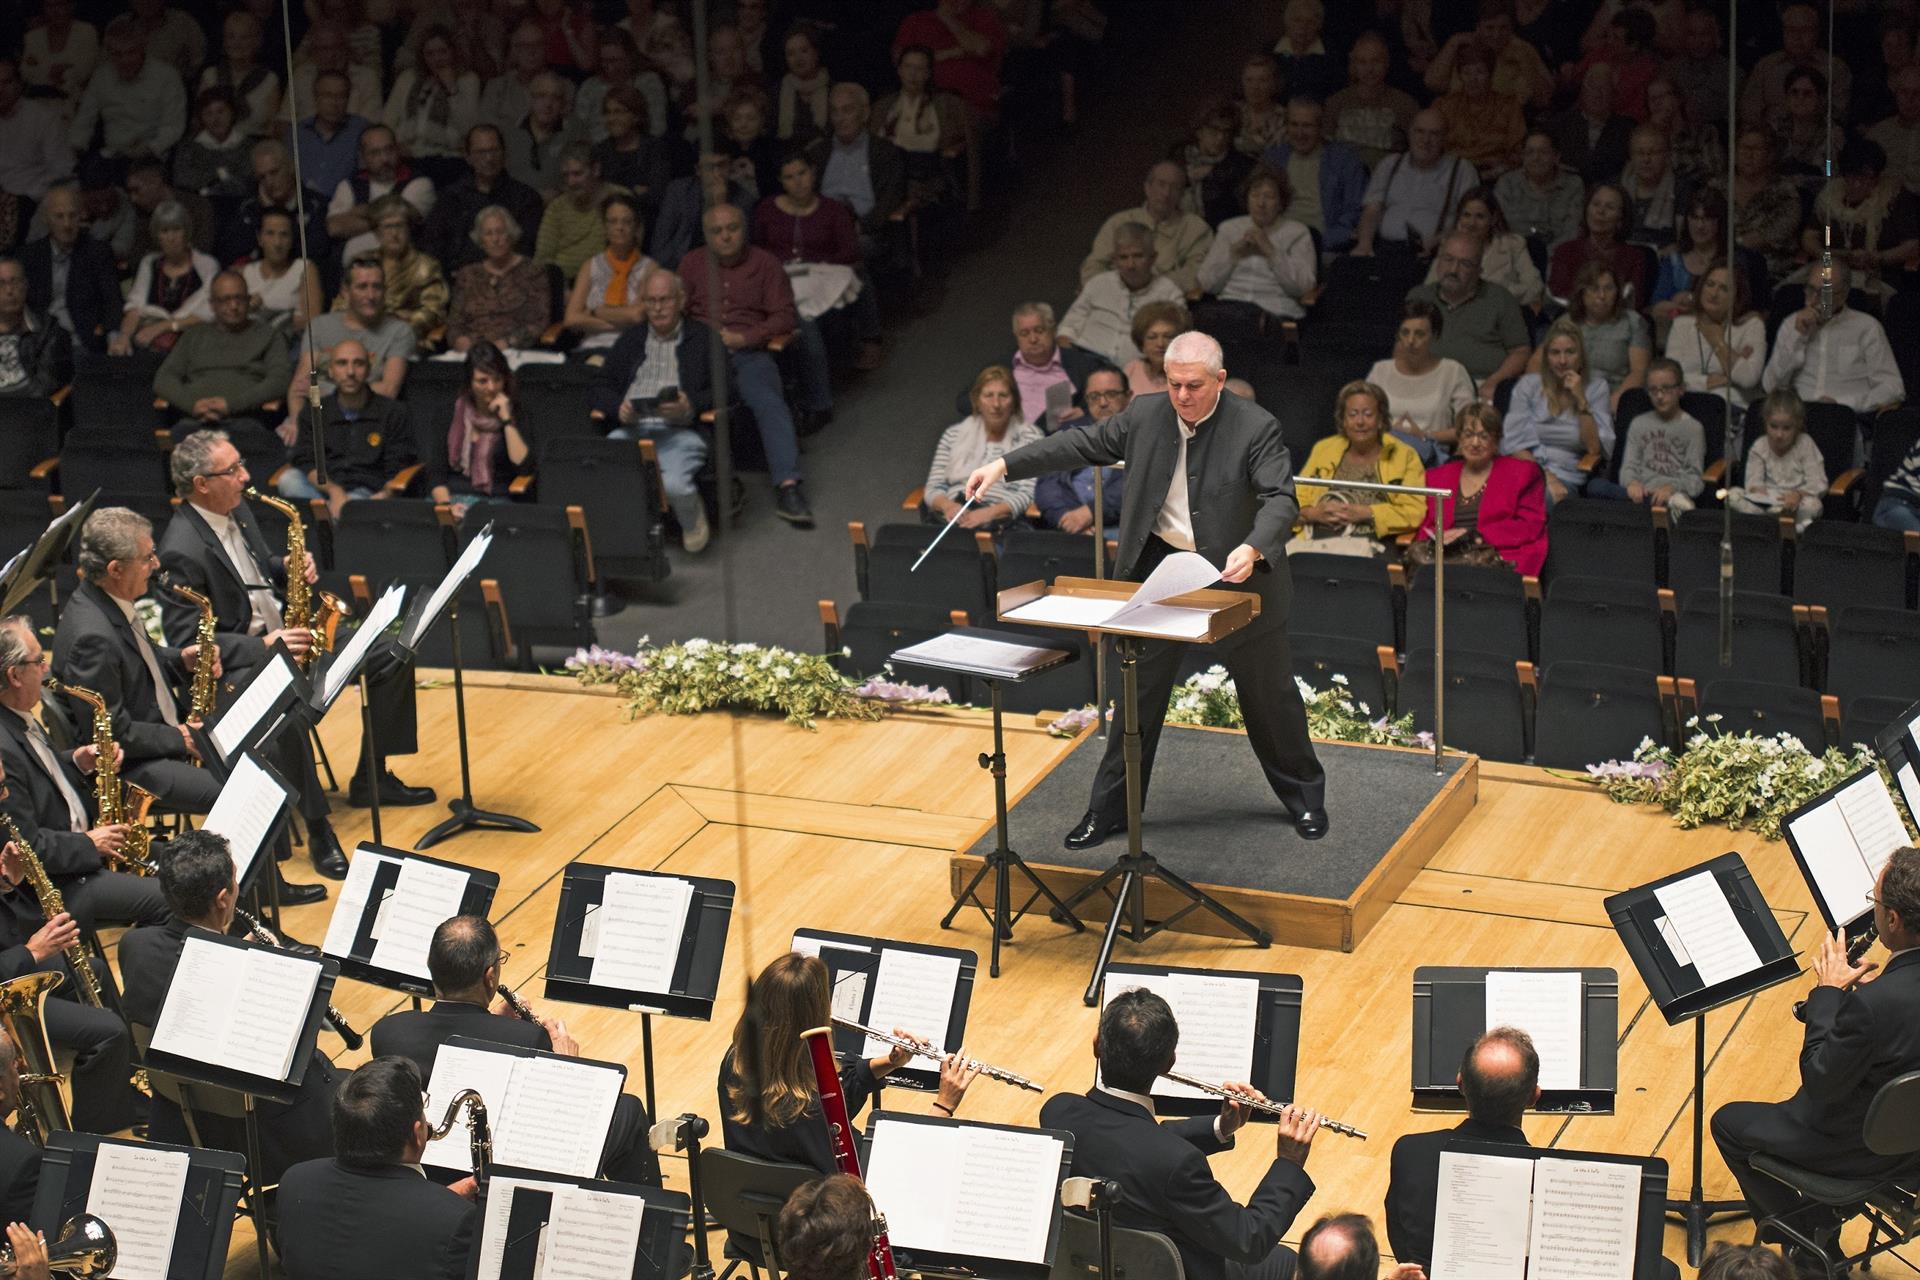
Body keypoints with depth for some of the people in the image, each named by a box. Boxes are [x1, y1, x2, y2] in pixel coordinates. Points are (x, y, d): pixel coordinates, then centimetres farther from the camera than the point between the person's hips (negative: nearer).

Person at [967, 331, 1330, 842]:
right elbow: (1083, 444, 4)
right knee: (1137, 693, 8)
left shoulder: (1255, 427, -17)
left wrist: (1252, 549, -42)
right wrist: (1005, 465, -2)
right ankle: (1109, 808, 19)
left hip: (1235, 576, -3)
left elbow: (1280, 499, -23)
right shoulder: (1146, 415, -4)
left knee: (1269, 694, 12)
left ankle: (1305, 797, 31)